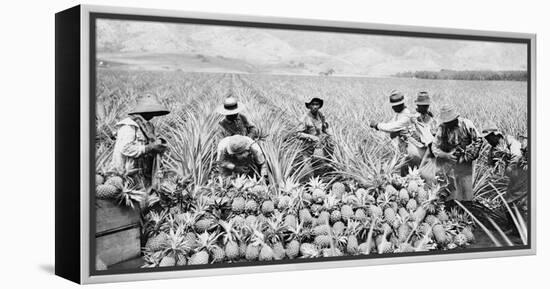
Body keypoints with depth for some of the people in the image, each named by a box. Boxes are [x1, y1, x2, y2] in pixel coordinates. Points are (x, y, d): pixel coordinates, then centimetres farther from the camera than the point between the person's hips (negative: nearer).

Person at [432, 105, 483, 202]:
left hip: (464, 163, 0)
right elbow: (435, 147, -6)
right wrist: (446, 155, -23)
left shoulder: (466, 124, -11)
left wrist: (470, 155, -11)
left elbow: (478, 140, -2)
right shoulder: (442, 128, -9)